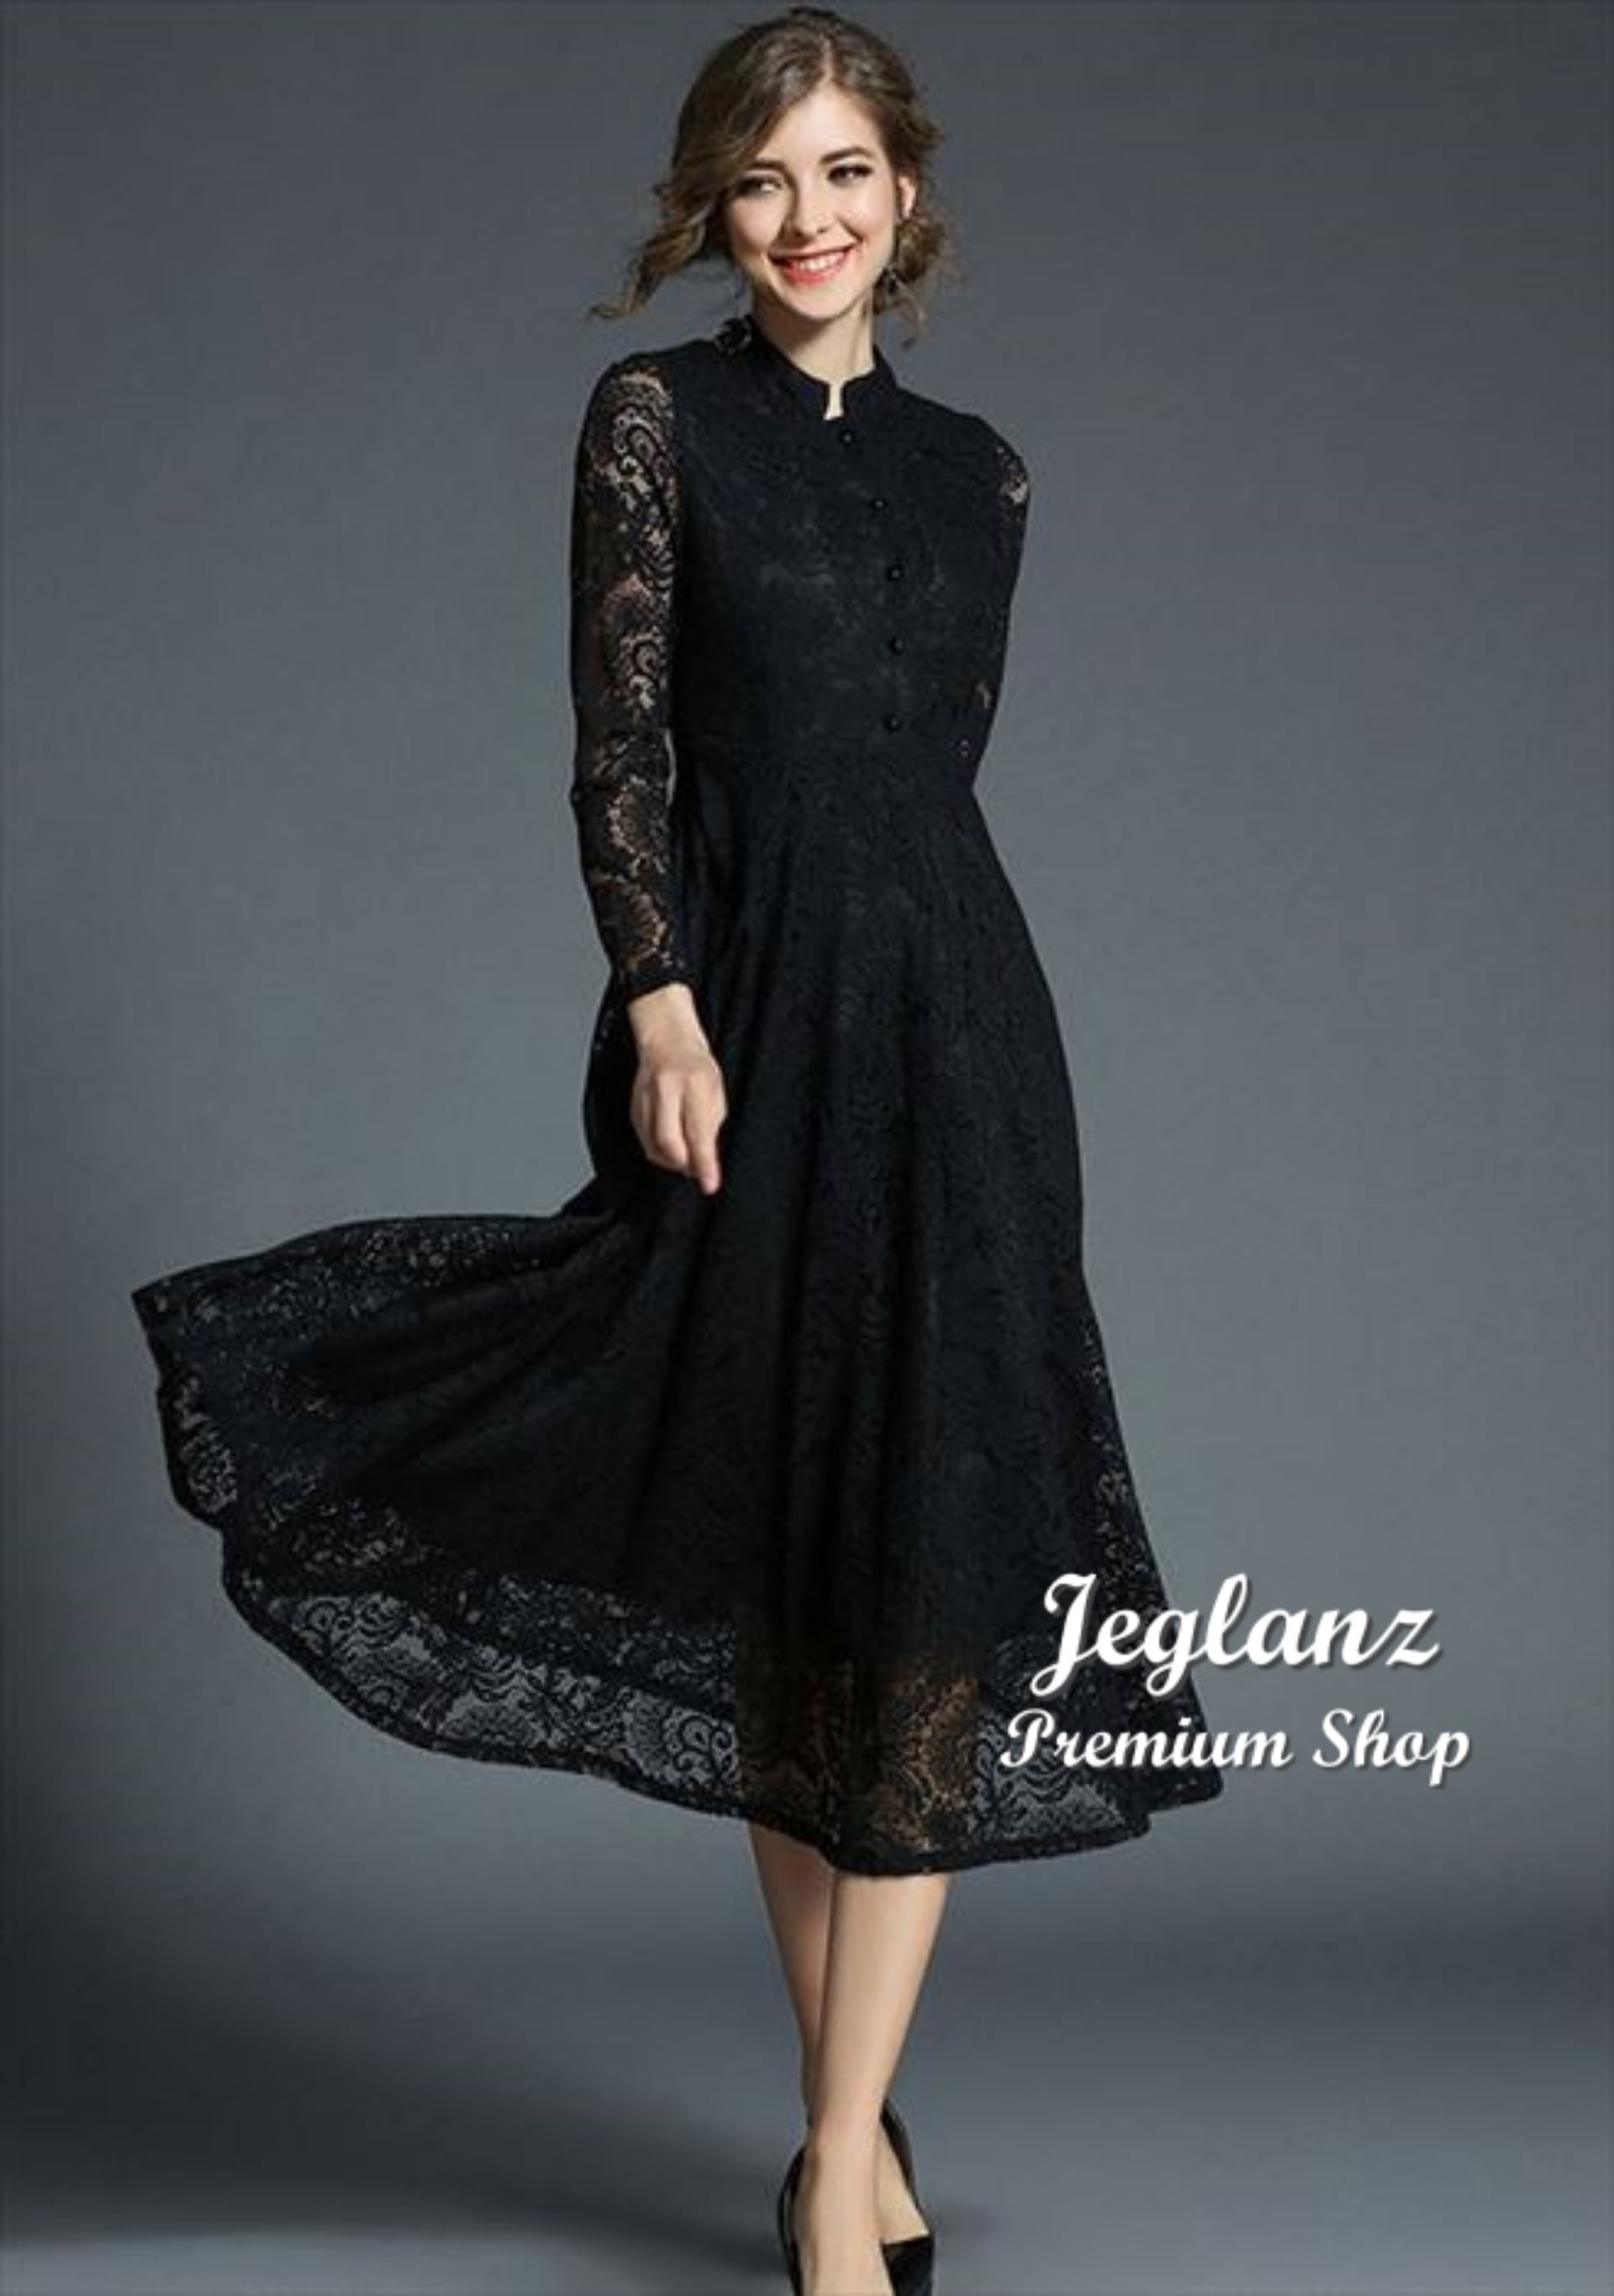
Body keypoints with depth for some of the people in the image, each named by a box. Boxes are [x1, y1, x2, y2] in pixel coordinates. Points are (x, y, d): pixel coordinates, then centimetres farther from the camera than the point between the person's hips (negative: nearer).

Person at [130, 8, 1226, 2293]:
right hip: (738, 1016, -2)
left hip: (946, 1016, 2)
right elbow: (619, 736, -4)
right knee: (779, 1582, 6)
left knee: (928, 1570, -6)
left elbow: (945, 753, 16)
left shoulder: (978, 469, 12)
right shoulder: (655, 415, 3)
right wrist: (665, 1004, -14)